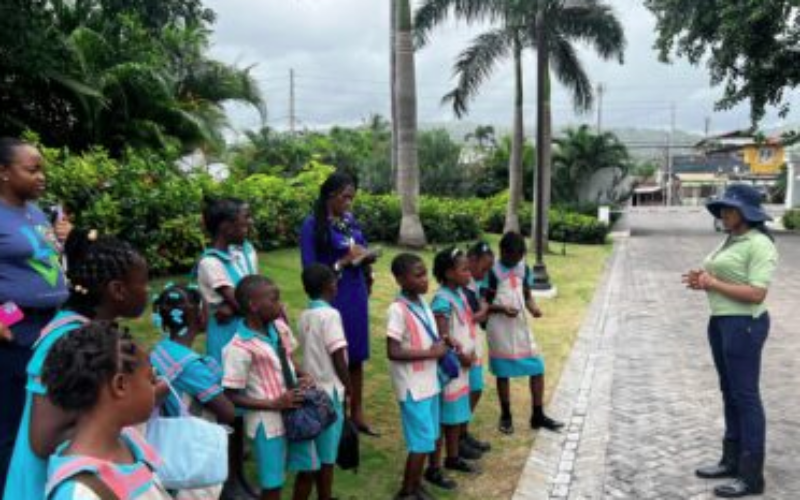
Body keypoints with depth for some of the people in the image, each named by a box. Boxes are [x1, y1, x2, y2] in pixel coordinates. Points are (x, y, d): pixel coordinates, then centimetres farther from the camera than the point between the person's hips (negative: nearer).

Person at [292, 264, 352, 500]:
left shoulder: (304, 316, 6)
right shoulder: (330, 314, -16)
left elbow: (312, 352, 10)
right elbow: (338, 358, -16)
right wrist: (349, 388, -6)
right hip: (330, 391, -7)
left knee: (316, 458, 16)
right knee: (326, 456, 4)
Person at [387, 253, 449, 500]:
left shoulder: (422, 301, 5)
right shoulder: (398, 309, -20)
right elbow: (393, 352, -24)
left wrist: (440, 346, -2)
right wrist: (431, 353, -21)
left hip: (429, 381, 8)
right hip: (413, 386, -8)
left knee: (429, 437, 18)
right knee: (422, 442, 0)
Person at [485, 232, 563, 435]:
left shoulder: (524, 269, 5)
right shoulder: (493, 272, -10)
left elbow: (527, 295, 11)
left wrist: (533, 307, -10)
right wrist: (502, 308, -26)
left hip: (521, 326, 5)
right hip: (500, 330, -5)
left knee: (538, 368, 4)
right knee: (503, 373, 6)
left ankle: (538, 416, 17)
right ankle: (506, 416, 24)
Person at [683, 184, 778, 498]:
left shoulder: (759, 245, -15)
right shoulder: (730, 241, 13)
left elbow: (756, 294, -21)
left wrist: (713, 284, -17)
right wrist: (703, 280, 1)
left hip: (744, 325, -9)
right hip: (721, 322, 10)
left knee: (746, 396, -3)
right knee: (730, 394, 15)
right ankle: (732, 460, 27)